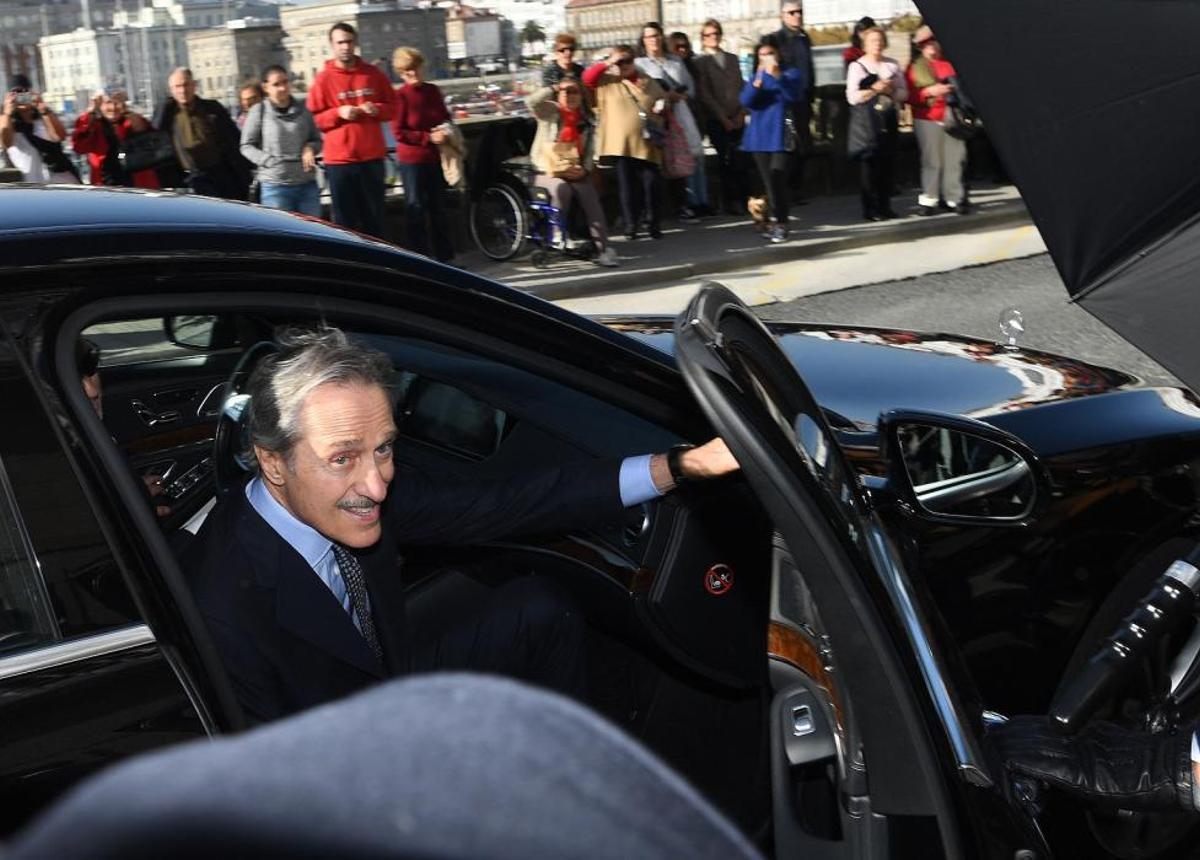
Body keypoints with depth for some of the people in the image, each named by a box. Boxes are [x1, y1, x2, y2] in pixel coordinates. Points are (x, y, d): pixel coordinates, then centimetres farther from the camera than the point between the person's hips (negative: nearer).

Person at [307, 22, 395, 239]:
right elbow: (315, 119, 1)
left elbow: (391, 107, 13)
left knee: (376, 216, 8)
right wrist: (338, 113, -15)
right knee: (345, 220, 0)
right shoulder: (323, 79, -1)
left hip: (373, 157, 2)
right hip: (339, 159, -2)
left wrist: (377, 109, -7)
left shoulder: (373, 74, 6)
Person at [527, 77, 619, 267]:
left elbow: (590, 151, 10)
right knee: (561, 188, -35)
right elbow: (531, 102, -18)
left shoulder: (585, 120, 13)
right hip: (549, 172, -3)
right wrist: (554, 88, -10)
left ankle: (604, 249, -24)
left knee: (591, 198, -23)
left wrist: (585, 169, -8)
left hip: (577, 173, 3)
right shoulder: (550, 111, 3)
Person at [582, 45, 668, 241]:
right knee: (627, 188, 1)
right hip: (620, 145, -2)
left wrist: (662, 107, 3)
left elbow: (663, 102, 26)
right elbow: (588, 77, -4)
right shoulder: (607, 81, 8)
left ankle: (654, 224, 11)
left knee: (652, 185, 1)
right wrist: (608, 63, -7)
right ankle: (630, 226, 7)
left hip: (647, 145, 2)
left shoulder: (649, 83, 16)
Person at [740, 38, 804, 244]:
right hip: (760, 136, 4)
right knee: (769, 181, 6)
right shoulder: (756, 77, 15)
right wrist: (756, 83, -19)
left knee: (777, 178, -16)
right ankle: (778, 222, 15)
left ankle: (780, 223, -12)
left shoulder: (792, 74, 4)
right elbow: (745, 101, -1)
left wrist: (777, 76, -29)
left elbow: (794, 95, -15)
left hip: (781, 135, -4)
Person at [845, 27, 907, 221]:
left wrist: (890, 90, -9)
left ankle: (884, 205, 11)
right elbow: (852, 97, -8)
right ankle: (871, 209, -3)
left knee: (887, 162, 3)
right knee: (869, 163, -6)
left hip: (888, 118, 4)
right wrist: (874, 90, -14)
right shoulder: (857, 66, 2)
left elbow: (904, 93, 10)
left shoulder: (892, 65, 14)